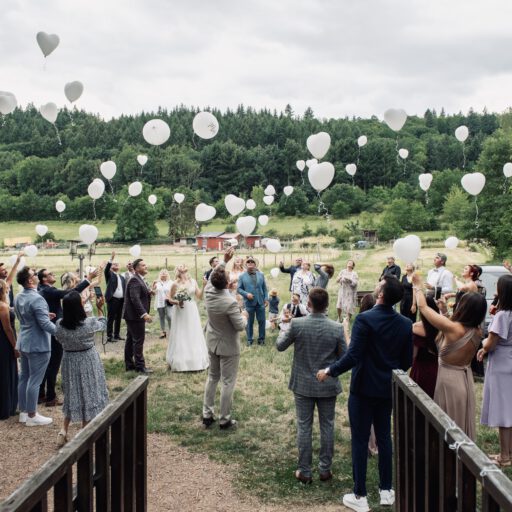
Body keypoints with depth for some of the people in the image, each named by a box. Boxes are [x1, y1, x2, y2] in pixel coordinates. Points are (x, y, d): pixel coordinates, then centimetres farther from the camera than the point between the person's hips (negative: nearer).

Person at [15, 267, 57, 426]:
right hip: (38, 344, -9)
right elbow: (45, 324, -24)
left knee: (24, 377, 15)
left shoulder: (18, 298, 6)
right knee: (34, 380, -1)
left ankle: (23, 411, 24)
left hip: (23, 342, 9)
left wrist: (44, 315, 19)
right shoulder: (37, 299, -22)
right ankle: (32, 416, 6)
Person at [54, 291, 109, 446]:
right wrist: (100, 308, 10)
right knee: (88, 393, 11)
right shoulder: (89, 323, -22)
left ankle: (64, 429, 10)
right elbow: (103, 325, 0)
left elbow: (60, 340, 5)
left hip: (69, 360, 3)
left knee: (72, 393, 19)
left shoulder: (60, 324, -14)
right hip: (87, 361, -3)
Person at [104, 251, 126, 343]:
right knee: (111, 318, -5)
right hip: (112, 299, -6)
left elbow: (124, 288, 15)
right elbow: (106, 269, -18)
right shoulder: (109, 274, 2)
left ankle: (117, 335, 17)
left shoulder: (122, 277, 19)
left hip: (121, 300, 6)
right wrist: (111, 258, -28)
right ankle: (109, 336, -3)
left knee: (118, 318, 9)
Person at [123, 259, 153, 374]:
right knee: (138, 341, -4)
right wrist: (144, 314, -30)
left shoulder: (139, 279, 16)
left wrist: (149, 293, 3)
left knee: (131, 340, 15)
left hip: (132, 316, 11)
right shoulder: (134, 280, -18)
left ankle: (129, 364, 23)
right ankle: (140, 366, 2)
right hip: (135, 316, -11)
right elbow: (135, 299, -27)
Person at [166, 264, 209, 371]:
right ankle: (181, 362, 11)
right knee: (181, 336, 1)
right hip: (180, 312, -3)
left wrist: (204, 285, -10)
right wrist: (177, 302, -18)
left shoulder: (193, 281, 3)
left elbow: (199, 296, 1)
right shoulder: (175, 284, -7)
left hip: (192, 311, 4)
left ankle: (196, 361, 18)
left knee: (193, 336, 8)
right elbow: (170, 298, 0)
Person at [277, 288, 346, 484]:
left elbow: (280, 346, -2)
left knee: (304, 427, 10)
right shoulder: (336, 328, -14)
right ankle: (325, 470, 23)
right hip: (328, 385, 1)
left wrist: (283, 333, 18)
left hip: (303, 385, 0)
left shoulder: (296, 324, -16)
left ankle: (304, 471, 17)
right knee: (327, 426, 14)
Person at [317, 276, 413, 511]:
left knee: (360, 440, 4)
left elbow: (353, 357, -23)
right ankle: (386, 490, 26)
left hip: (363, 389, -5)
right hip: (388, 389, 5)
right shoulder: (405, 324, -3)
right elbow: (407, 361, 4)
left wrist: (330, 371, -9)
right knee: (384, 437, 17)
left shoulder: (364, 319, -21)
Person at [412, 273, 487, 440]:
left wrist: (418, 285, -2)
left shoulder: (452, 328, -25)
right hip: (466, 378, 6)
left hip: (449, 380, -6)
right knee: (463, 423, 18)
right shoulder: (477, 332, -6)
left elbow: (423, 307, -16)